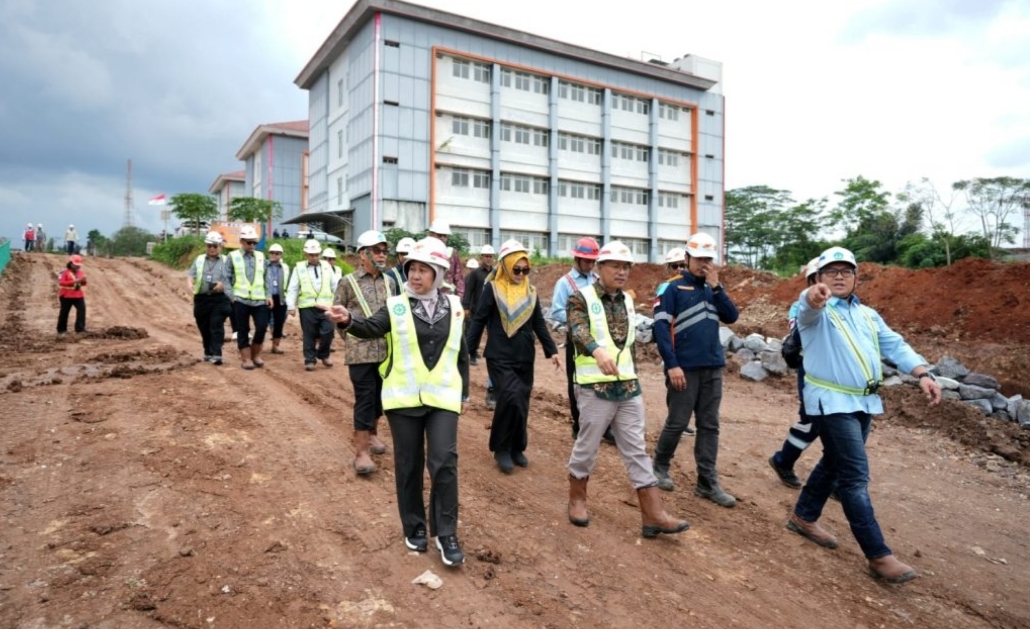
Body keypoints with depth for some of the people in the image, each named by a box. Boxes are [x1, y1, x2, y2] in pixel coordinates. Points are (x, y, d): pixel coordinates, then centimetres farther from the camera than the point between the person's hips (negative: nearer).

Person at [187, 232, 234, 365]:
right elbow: (192, 274, 8)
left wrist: (223, 284, -15)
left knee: (216, 327, -11)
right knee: (204, 328, 10)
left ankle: (216, 355, -13)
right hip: (201, 298, 3)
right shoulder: (199, 260, 15)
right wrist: (190, 283, -12)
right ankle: (208, 352, 24)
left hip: (220, 298, -3)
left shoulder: (225, 261, 8)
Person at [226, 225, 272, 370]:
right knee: (243, 330, 4)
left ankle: (256, 354, 17)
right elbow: (227, 278, 1)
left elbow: (266, 278, 12)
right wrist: (231, 296, -8)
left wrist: (268, 295, 3)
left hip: (259, 300, 2)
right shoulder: (232, 256, 3)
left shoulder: (261, 256, 10)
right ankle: (246, 358, 13)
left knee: (262, 327, -3)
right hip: (241, 300, -2)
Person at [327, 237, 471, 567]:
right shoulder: (396, 306, -2)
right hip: (404, 397, 0)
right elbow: (371, 328, -20)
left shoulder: (453, 307, 5)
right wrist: (348, 320, -41)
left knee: (444, 462, -6)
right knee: (409, 464, 9)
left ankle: (446, 533, 9)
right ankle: (414, 527, 28)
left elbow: (461, 353, 12)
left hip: (442, 397, 1)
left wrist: (464, 392, 13)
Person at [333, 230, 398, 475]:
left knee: (379, 395, 14)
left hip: (386, 351, 5)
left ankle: (372, 433, 37)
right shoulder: (348, 282, -5)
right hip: (361, 352, -5)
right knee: (365, 398, -5)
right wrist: (351, 338, 4)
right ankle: (361, 451, 2)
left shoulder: (389, 282, 8)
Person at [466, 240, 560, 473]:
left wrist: (552, 350, 7)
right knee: (510, 397, -16)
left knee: (522, 402, 8)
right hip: (499, 357, -5)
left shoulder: (530, 291, 9)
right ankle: (501, 449, 2)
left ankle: (517, 448, 25)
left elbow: (539, 324, 14)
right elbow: (478, 320, -4)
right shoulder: (493, 288, -5)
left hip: (524, 357, 5)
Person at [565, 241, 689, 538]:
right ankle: (577, 498, 28)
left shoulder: (627, 301, 13)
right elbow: (578, 330, -27)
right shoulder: (581, 298, -8)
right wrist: (597, 350, -47)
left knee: (637, 451, 7)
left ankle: (653, 515, 9)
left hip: (629, 387, 6)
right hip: (595, 387, -6)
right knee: (587, 446, 6)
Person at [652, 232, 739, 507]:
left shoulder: (712, 288, 13)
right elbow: (660, 327, -11)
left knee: (709, 425, 8)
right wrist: (672, 364, -17)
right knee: (677, 423, 3)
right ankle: (660, 466, 26)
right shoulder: (673, 288, -4)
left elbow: (731, 317, 2)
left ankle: (708, 483, 15)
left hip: (713, 368, 6)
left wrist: (716, 286, -7)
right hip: (685, 368, -5)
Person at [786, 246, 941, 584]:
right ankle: (879, 556, -3)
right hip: (832, 402, -8)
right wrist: (815, 296, -58)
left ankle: (804, 517, 36)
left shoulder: (868, 315, 16)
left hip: (864, 402, 8)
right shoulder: (817, 311, -8)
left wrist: (922, 373, -12)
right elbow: (808, 307, -33)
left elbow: (895, 345, 6)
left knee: (834, 464, 18)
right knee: (856, 476, -8)